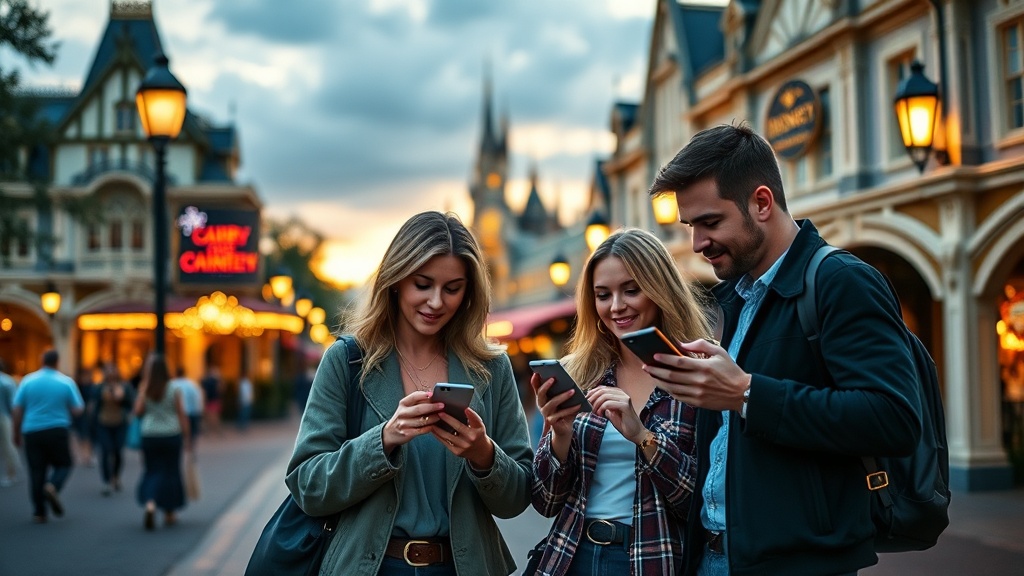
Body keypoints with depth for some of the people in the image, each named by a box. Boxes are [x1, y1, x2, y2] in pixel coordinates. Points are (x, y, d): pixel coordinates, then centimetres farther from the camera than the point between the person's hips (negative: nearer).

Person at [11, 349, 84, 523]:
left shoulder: (28, 380, 0)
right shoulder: (66, 382, -2)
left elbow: (17, 410, -1)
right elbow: (77, 410, -1)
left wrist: (17, 433, 9)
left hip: (32, 432, 1)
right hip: (58, 431, -1)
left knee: (37, 471, 7)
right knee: (63, 464, 14)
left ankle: (39, 512, 5)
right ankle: (52, 486, -17)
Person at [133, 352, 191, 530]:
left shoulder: (144, 390, -5)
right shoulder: (173, 389, -5)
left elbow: (138, 412, -9)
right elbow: (181, 415, -4)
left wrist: (143, 389, -3)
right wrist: (186, 437, 3)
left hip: (150, 435, 0)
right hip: (171, 435, 0)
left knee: (152, 471, 9)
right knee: (170, 472, 12)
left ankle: (150, 504, -17)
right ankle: (170, 513, 21)